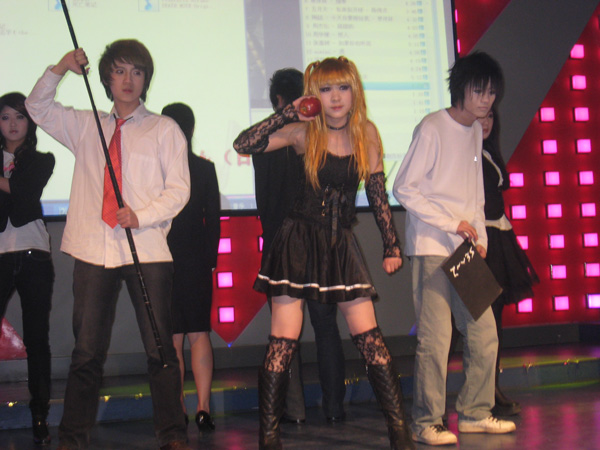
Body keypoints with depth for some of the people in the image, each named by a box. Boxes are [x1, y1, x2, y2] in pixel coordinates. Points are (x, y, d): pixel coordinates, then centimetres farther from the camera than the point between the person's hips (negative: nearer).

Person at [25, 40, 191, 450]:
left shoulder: (164, 129, 9)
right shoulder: (85, 127, 19)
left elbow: (179, 189, 3)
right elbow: (38, 109, 19)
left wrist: (142, 216, -13)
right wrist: (60, 69, 3)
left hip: (148, 250, -2)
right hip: (94, 251, 2)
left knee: (160, 347, -2)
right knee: (87, 351, 3)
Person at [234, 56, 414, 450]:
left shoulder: (367, 133, 5)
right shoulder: (303, 132, -3)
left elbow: (378, 193, 10)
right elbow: (243, 146, -13)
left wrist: (392, 245, 8)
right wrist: (287, 115, -16)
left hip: (341, 244, 2)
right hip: (299, 241, -2)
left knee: (370, 339, -1)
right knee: (284, 342, -3)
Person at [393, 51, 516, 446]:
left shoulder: (476, 131, 14)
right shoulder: (432, 129, -9)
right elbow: (403, 188, -12)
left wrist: (480, 237, 9)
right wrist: (453, 223, -14)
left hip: (467, 250, 8)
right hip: (432, 250, -7)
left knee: (484, 332, 7)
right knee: (435, 338, -9)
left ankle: (475, 413, 20)